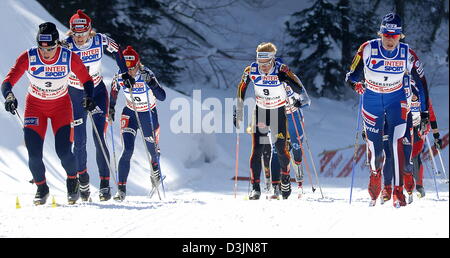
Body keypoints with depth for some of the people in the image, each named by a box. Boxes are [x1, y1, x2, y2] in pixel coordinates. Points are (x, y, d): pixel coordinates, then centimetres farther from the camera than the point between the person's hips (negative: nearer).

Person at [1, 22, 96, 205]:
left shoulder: (70, 58, -22)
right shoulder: (28, 58, -23)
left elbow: (86, 80, -7)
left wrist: (88, 98, -25)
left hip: (61, 106, -1)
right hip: (35, 106, 1)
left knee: (64, 151, -15)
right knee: (34, 154, -10)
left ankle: (72, 181, 17)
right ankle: (41, 188, 17)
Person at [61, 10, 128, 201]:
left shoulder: (100, 40, -14)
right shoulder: (67, 45, -19)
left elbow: (116, 50, 4)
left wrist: (125, 72, 2)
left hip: (98, 92, 0)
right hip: (75, 95, 0)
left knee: (99, 138, -9)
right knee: (79, 141, 1)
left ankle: (105, 184, -6)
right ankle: (83, 179, 24)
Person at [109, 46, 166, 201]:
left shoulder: (147, 75, -27)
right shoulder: (119, 77, -17)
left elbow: (162, 97, -36)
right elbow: (113, 92, 7)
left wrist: (151, 83, -51)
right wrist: (110, 109, 0)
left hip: (149, 115, -1)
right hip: (130, 114, 1)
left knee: (152, 150, 12)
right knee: (128, 151, -15)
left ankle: (155, 169, 49)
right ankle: (121, 189, -15)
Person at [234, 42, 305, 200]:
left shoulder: (281, 70, -22)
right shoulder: (251, 71, -16)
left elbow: (299, 90, -22)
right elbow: (241, 91, 0)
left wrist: (287, 79, -40)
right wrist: (238, 113, 2)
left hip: (279, 112, -1)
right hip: (260, 111, 1)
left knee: (281, 149, -4)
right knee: (257, 149, -9)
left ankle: (285, 177, 25)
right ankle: (255, 188, -6)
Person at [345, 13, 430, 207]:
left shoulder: (407, 54, -14)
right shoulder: (368, 49, -16)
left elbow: (421, 82, -2)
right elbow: (352, 75, -7)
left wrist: (424, 111, -2)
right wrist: (355, 83, -29)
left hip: (396, 100, 0)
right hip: (371, 100, 0)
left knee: (396, 144, -17)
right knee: (374, 147, 1)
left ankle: (398, 192, -15)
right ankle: (375, 182, 33)